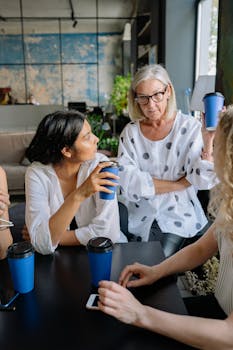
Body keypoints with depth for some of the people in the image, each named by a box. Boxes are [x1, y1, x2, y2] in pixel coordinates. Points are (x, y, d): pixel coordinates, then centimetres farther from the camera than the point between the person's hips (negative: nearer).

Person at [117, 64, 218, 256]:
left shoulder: (190, 127, -6)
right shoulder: (131, 132, 0)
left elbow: (203, 180, -13)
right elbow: (126, 182, -12)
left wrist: (208, 140, -28)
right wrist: (180, 183, -13)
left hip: (179, 218, -1)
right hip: (140, 219, 2)